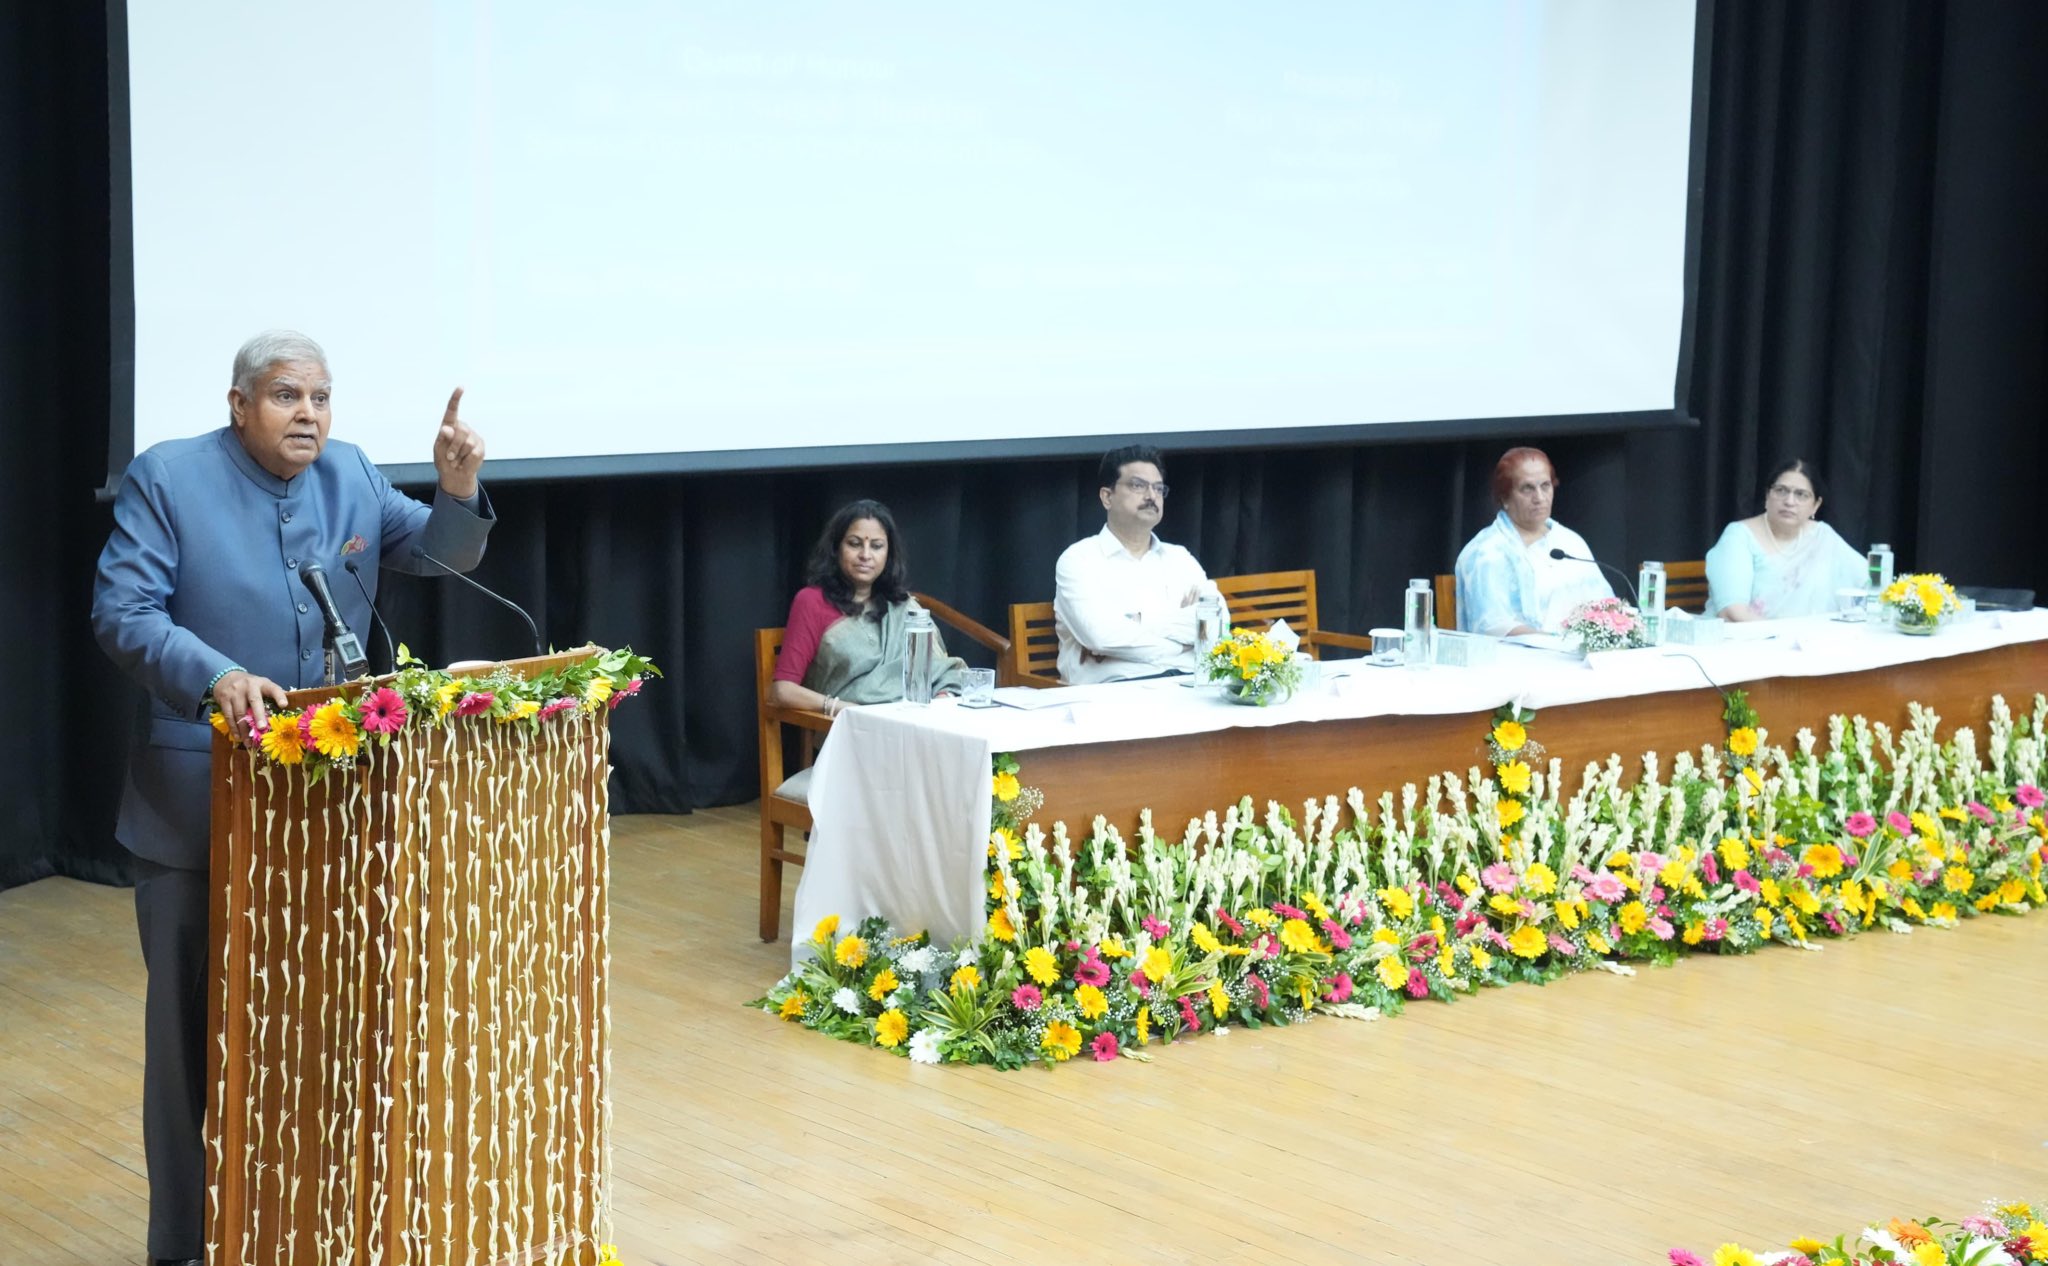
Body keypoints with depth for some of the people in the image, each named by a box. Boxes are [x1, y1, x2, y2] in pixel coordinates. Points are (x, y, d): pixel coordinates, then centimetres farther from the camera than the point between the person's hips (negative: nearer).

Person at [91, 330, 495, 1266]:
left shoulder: (350, 475, 5)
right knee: (196, 1023, 4)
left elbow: (442, 554, 10)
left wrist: (457, 488, -11)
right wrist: (216, 675, -31)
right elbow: (120, 611, -15)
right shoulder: (167, 477, -9)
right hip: (200, 797, -4)